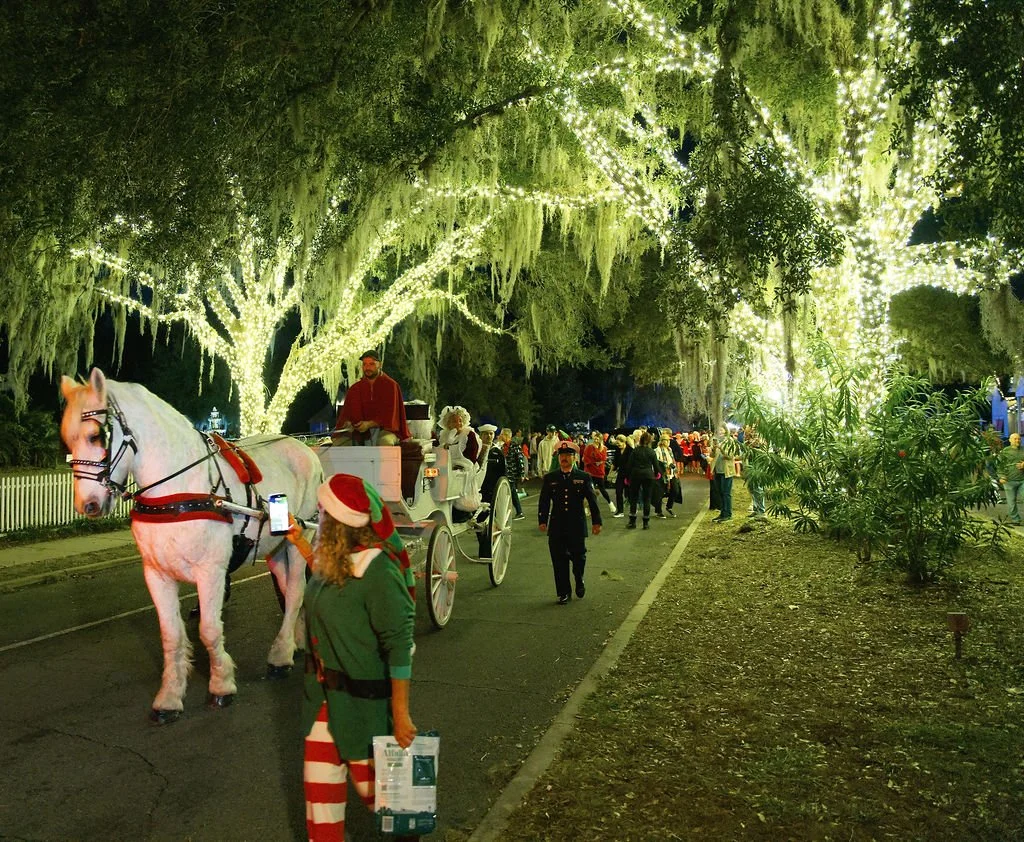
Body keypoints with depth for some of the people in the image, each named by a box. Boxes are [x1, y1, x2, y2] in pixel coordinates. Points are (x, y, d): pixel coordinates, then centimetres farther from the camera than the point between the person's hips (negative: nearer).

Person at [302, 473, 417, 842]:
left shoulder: (379, 572, -26)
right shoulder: (334, 561, -2)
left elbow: (400, 646, -23)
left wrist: (401, 714, -21)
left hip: (363, 697, -7)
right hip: (325, 689, 7)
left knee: (370, 777, 14)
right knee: (320, 773, 13)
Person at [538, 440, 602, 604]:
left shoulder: (583, 478, 3)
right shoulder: (550, 478, 6)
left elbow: (592, 500, 4)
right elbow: (544, 501, 6)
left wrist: (596, 521, 0)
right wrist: (542, 520, -3)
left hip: (577, 526, -1)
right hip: (557, 527, 1)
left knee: (578, 557, 5)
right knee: (559, 560, 1)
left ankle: (580, 581, 35)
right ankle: (564, 593, 12)